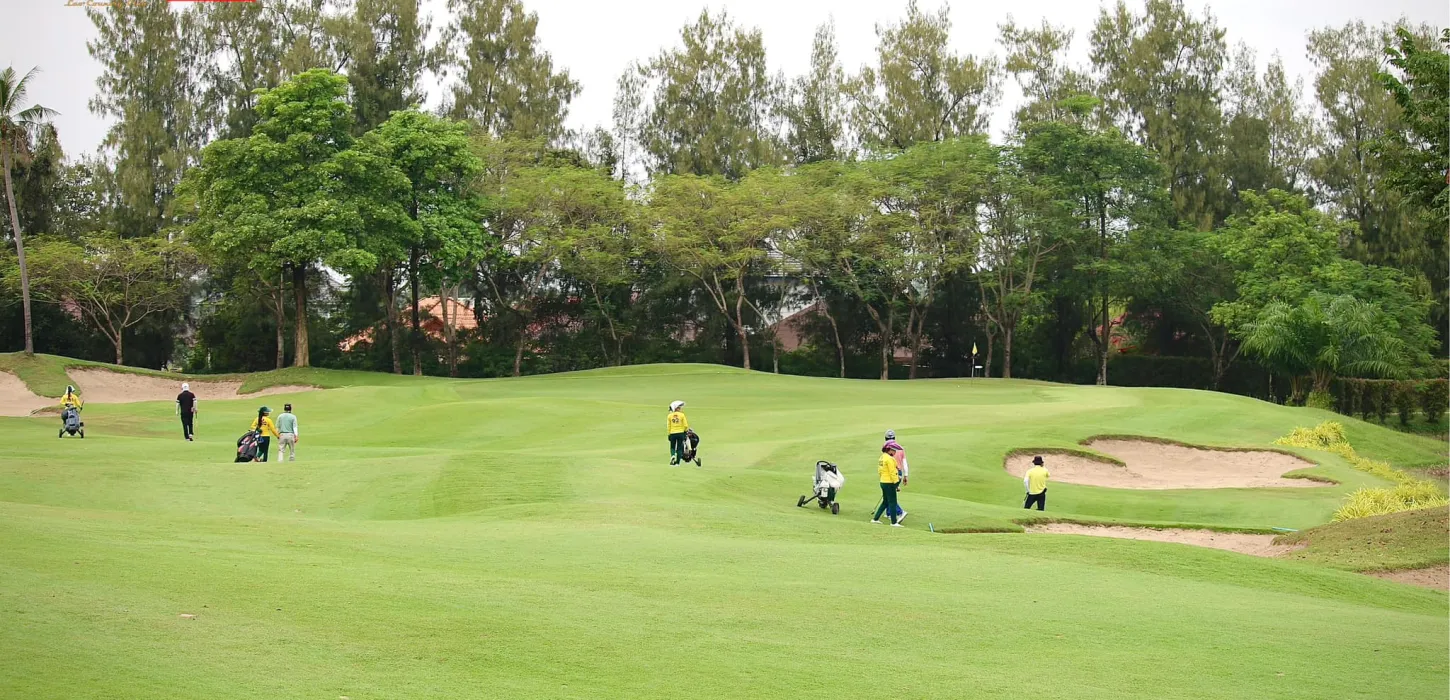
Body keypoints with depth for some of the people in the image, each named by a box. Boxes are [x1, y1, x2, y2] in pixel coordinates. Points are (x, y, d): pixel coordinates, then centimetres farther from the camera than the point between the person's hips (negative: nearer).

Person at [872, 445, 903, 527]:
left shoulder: (882, 458, 11)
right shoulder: (889, 459, -16)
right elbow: (892, 472, -18)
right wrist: (895, 483, -14)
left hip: (883, 482, 9)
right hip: (889, 483, -9)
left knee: (885, 502, 18)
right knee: (892, 502, -2)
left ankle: (875, 518, 19)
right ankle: (894, 522, 1)